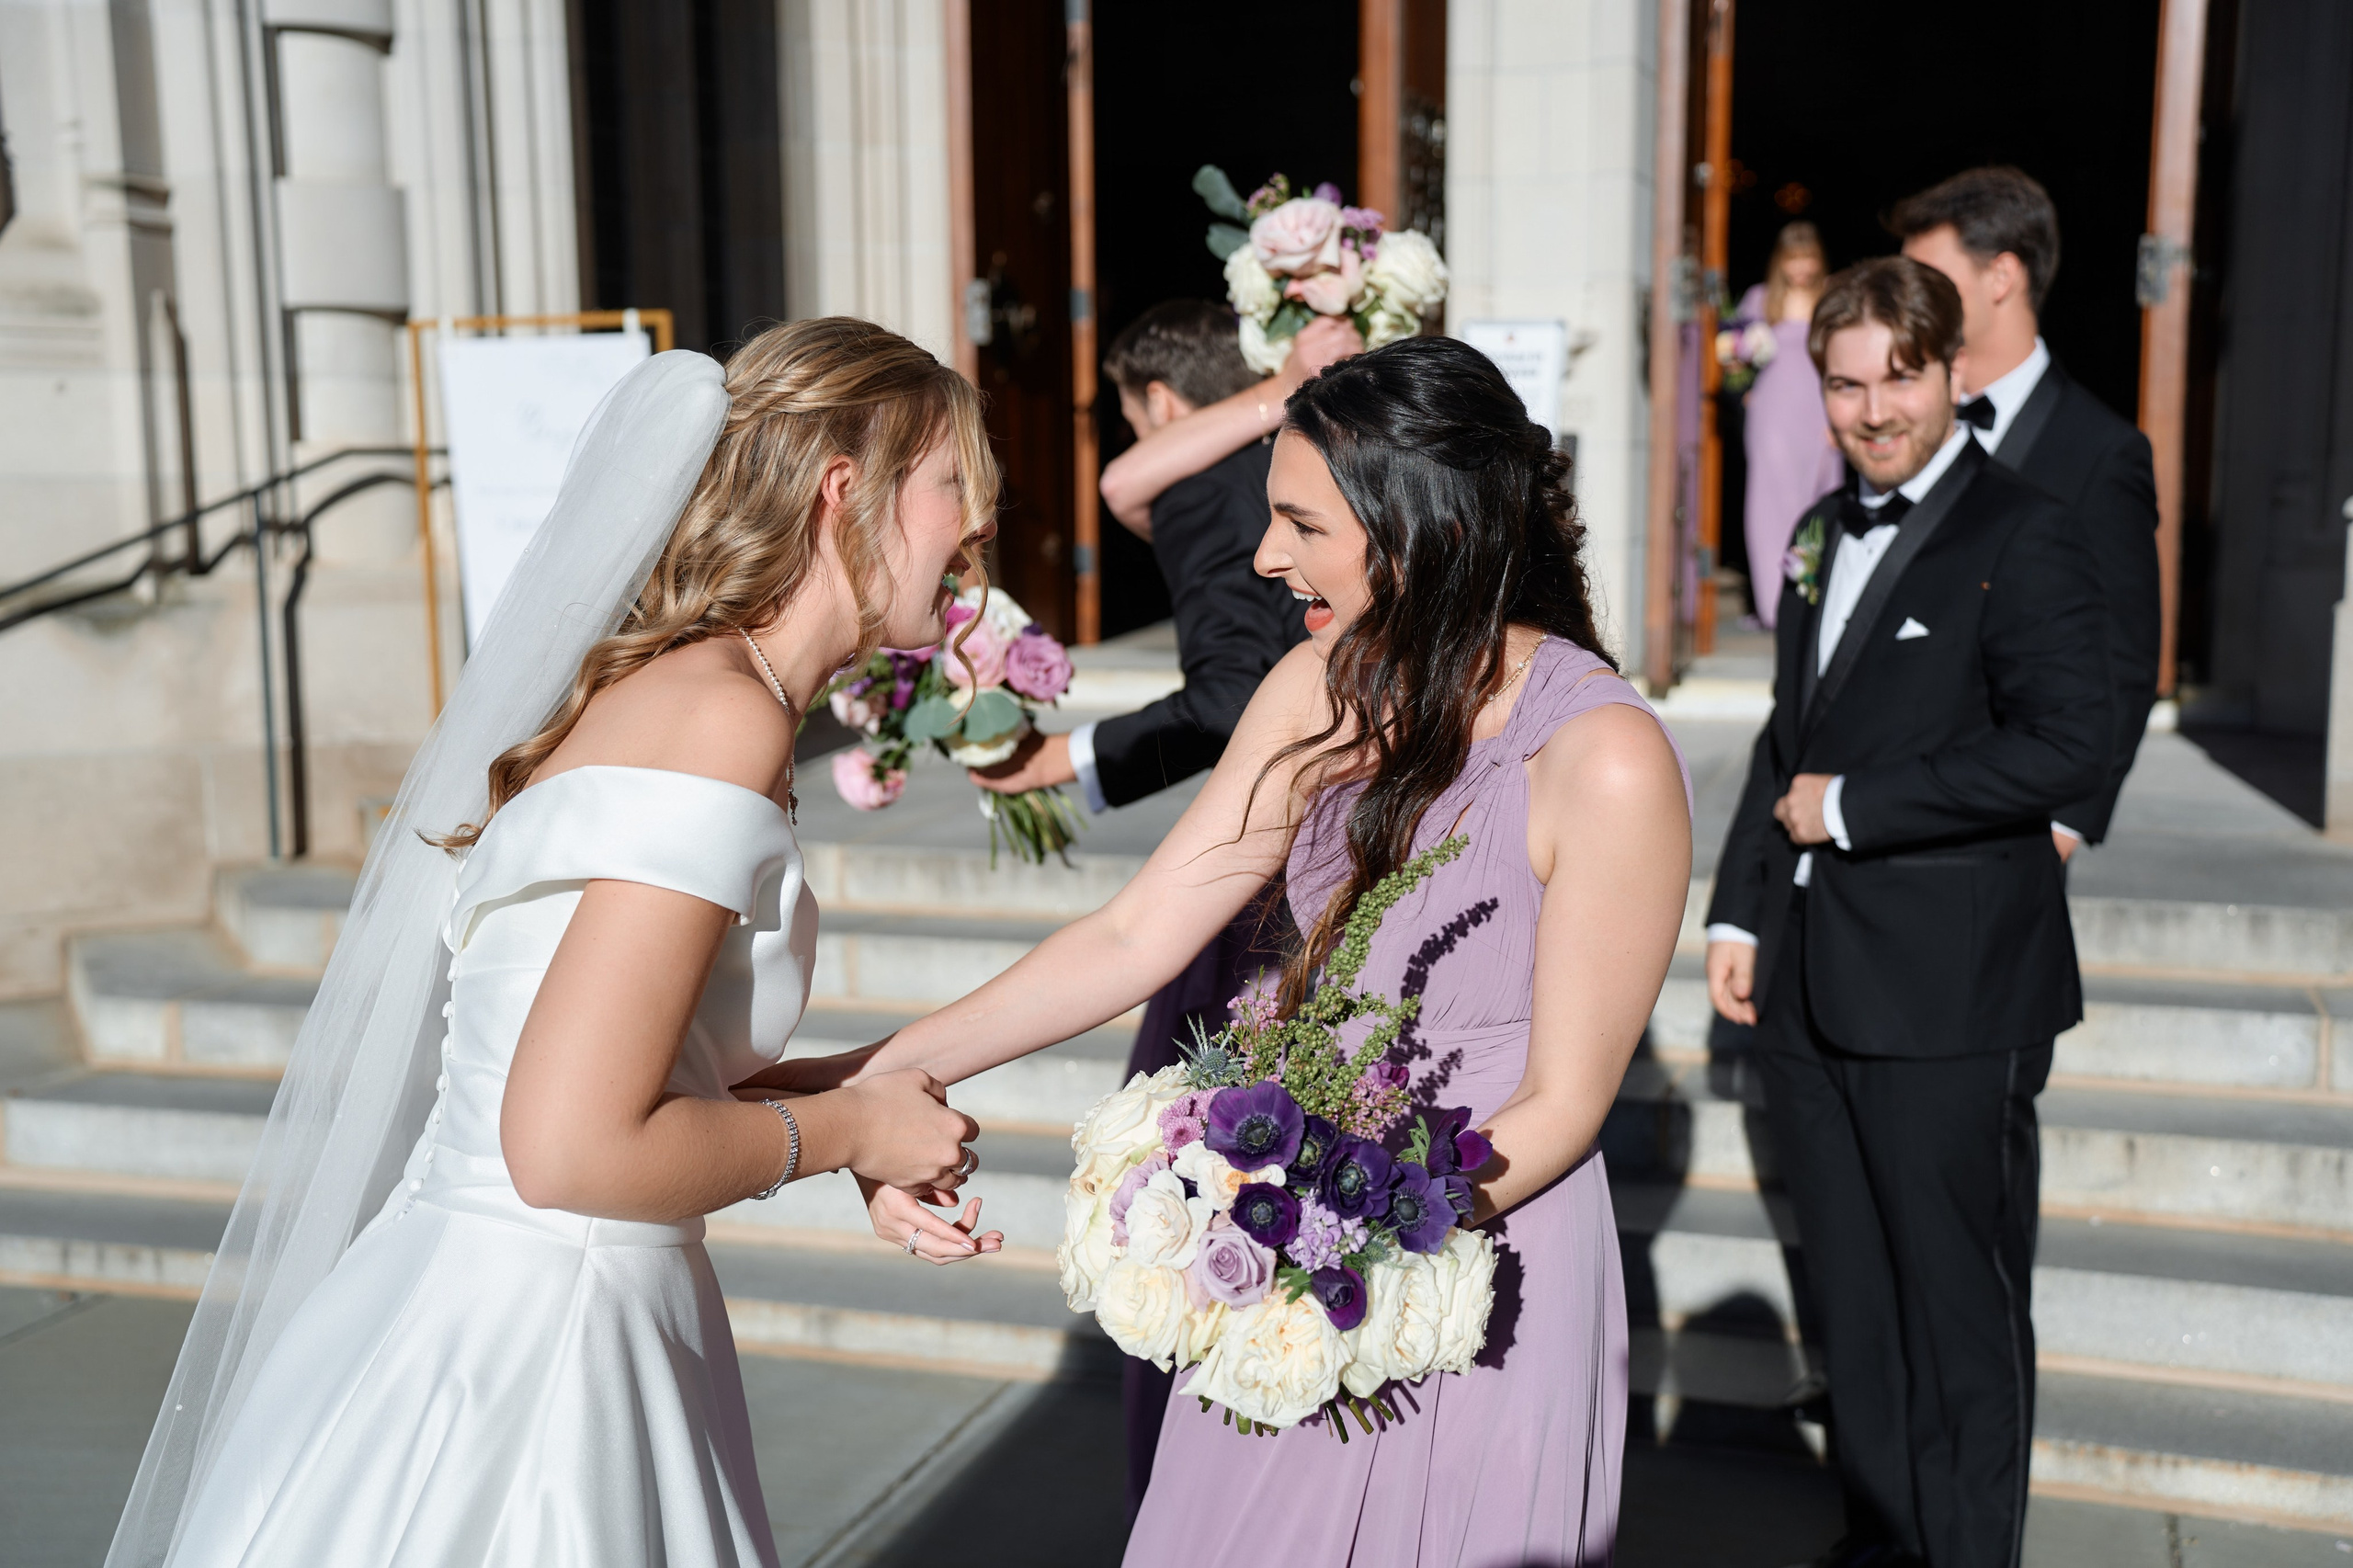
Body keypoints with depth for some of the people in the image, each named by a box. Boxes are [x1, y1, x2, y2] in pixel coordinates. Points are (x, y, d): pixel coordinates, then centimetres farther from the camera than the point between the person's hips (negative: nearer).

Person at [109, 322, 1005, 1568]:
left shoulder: (671, 689, 7)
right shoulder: (723, 718, -20)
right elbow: (572, 1151, -25)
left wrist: (868, 1131, 7)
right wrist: (841, 1127, -11)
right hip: (517, 1370, -9)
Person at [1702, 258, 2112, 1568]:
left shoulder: (2023, 536, -9)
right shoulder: (1827, 533, 15)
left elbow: (2069, 744, -20)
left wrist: (1851, 807, -16)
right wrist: (1741, 911, 14)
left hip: (1948, 995, -7)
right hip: (1812, 989, 7)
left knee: (1960, 1303, 5)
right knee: (1853, 1294, 16)